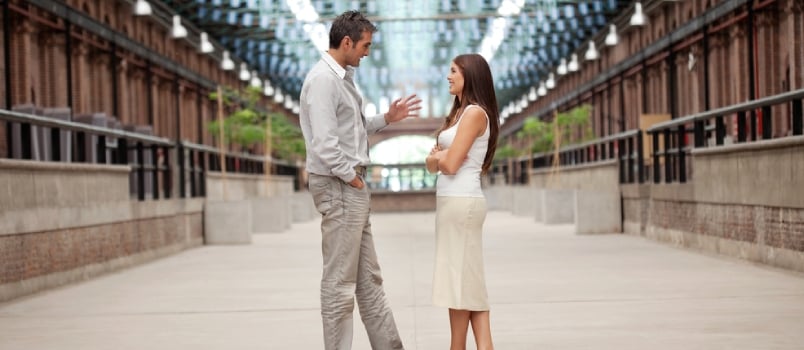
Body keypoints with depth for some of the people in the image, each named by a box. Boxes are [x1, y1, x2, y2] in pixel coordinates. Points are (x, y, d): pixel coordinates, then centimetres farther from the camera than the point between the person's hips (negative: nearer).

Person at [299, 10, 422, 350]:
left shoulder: (342, 77, 15)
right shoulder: (323, 79, -16)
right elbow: (325, 143, -23)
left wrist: (386, 118, 12)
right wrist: (351, 176, -13)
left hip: (352, 187, 10)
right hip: (338, 186, -10)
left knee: (369, 278, 14)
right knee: (340, 282, -3)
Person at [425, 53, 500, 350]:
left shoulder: (475, 113, -11)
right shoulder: (459, 113, 17)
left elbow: (450, 164, -17)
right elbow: (432, 163, 14)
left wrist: (441, 155, 3)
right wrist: (437, 157, -6)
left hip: (462, 202, -10)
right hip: (451, 202, 10)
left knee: (460, 277, -2)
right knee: (467, 280, 6)